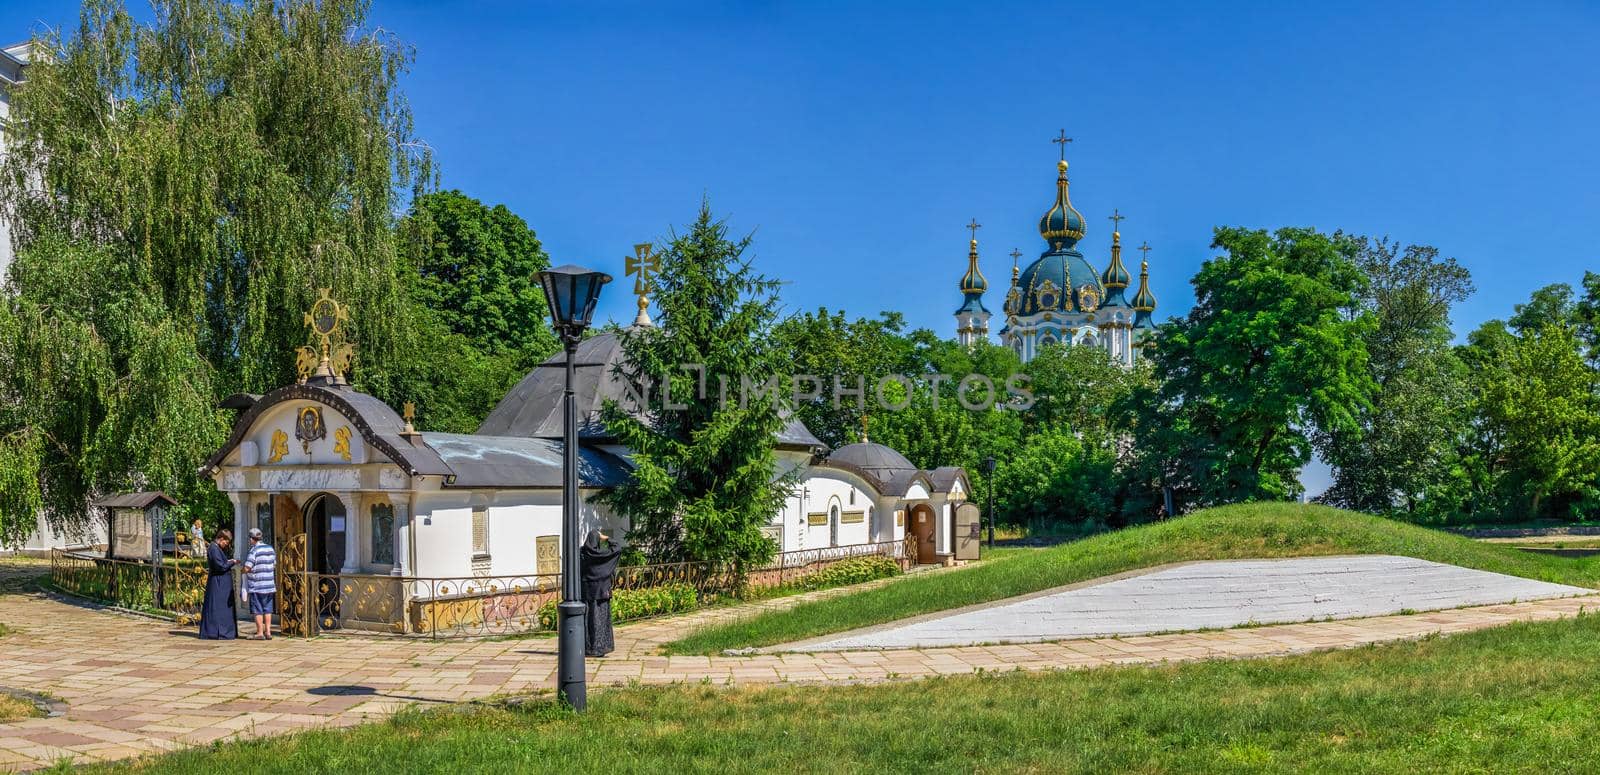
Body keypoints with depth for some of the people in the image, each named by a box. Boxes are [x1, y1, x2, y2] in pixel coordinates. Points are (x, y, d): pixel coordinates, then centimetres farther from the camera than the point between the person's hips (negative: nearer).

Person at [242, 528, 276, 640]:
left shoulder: (254, 551, -13)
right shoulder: (270, 548, 7)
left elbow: (247, 568, -16)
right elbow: (274, 565, 15)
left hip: (257, 585, -6)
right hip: (269, 584, 6)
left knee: (257, 610, 2)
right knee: (267, 609, 10)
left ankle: (260, 633, 5)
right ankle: (268, 632, 10)